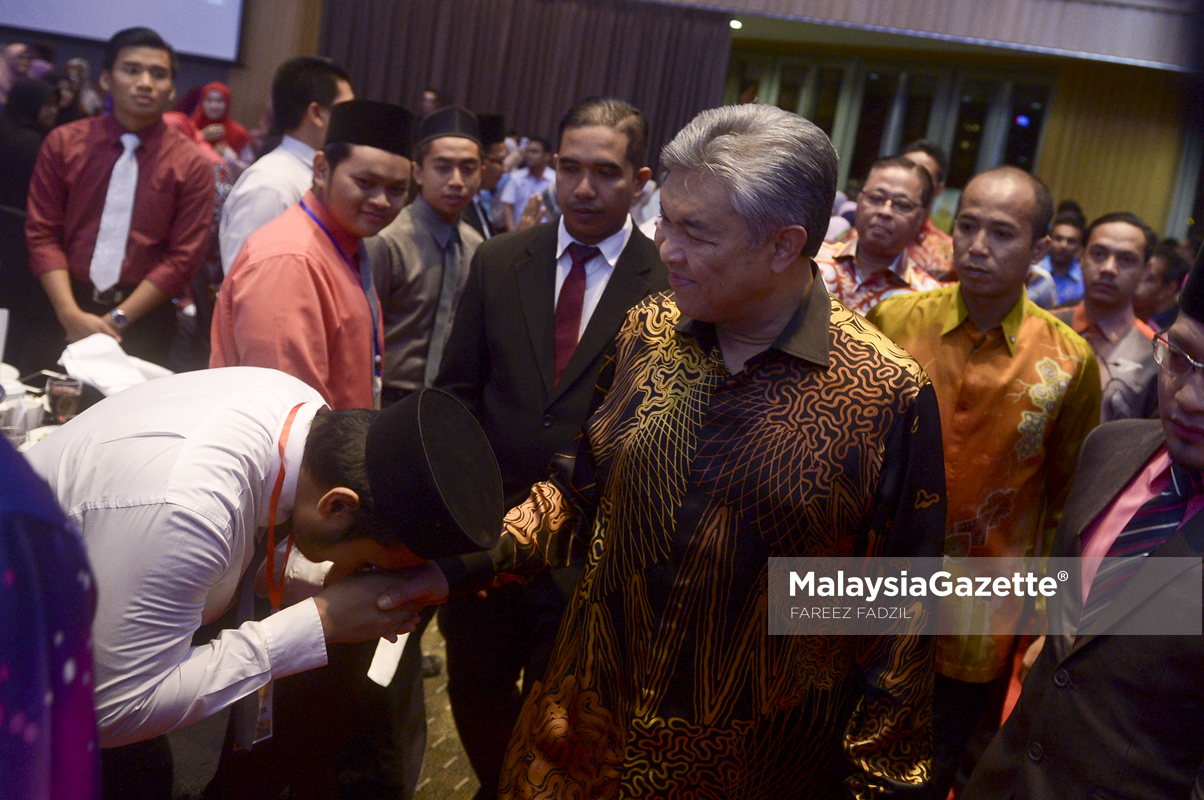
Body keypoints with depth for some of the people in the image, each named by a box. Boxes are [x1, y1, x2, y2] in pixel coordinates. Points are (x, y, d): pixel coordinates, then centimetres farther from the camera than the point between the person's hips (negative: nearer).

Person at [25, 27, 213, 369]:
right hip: (66, 310, 2)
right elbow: (43, 234, -1)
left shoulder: (191, 164, -5)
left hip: (143, 319, -1)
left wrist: (116, 320, -12)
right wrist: (70, 314, -14)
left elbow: (183, 257, -7)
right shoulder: (63, 143, 1)